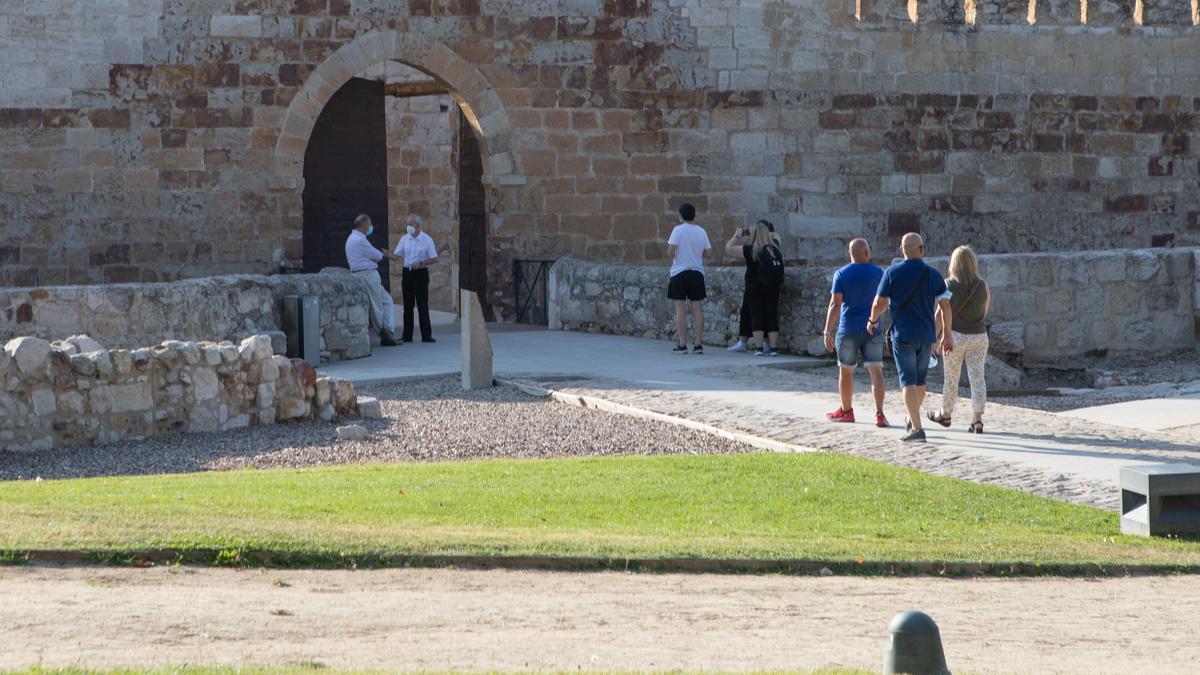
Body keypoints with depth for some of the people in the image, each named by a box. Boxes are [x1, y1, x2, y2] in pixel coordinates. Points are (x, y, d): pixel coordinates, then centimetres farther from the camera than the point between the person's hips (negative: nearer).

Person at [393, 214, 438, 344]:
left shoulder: (427, 240, -4)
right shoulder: (404, 239, 8)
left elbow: (434, 259, -4)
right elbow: (397, 255, 10)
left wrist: (420, 263, -17)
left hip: (421, 273, -4)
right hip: (407, 273, 4)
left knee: (422, 305, -6)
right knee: (408, 305, 6)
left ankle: (426, 335, -3)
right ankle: (407, 336, 10)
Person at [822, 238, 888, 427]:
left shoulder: (841, 274, -6)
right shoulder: (877, 273, 1)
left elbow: (835, 304, -10)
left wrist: (828, 332, -8)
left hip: (848, 329, -1)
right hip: (873, 329, 1)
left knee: (845, 370, 14)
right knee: (876, 370, -2)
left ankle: (846, 410, 25)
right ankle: (879, 413, -13)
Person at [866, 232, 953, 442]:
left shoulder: (893, 273, -5)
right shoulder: (933, 275, 2)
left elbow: (880, 303, -2)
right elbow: (945, 305, 1)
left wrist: (872, 321, 17)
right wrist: (947, 334, 8)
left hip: (903, 333, -4)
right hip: (926, 335, 4)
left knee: (908, 382, -7)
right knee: (920, 381, 18)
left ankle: (917, 428, -17)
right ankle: (912, 420, 35)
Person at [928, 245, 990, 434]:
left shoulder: (949, 285, -8)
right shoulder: (982, 285, -1)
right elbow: (985, 311, 9)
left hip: (955, 335, -2)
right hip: (979, 336, 2)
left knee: (951, 378, 11)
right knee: (977, 376, 1)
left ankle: (945, 415, 27)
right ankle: (977, 419, -7)